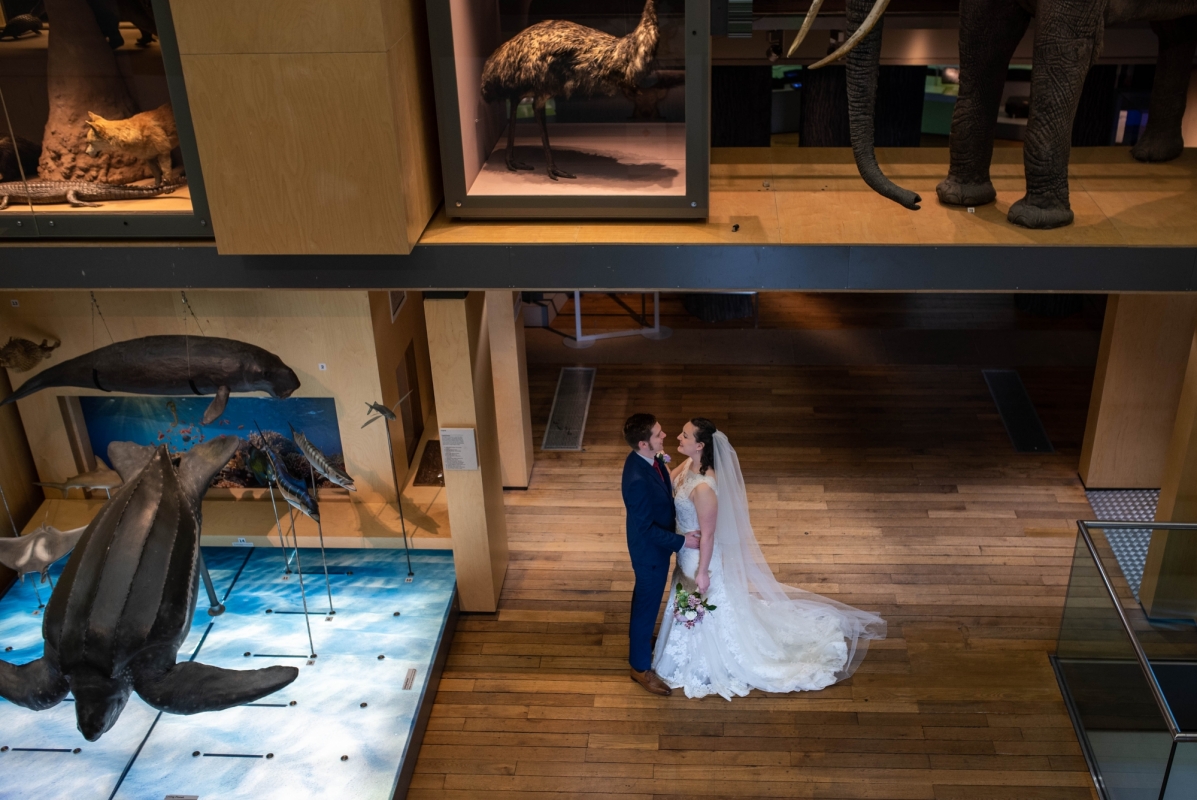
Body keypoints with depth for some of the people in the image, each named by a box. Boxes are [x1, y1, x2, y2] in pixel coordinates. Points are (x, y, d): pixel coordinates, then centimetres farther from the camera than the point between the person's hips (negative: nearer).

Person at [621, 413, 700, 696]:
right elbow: (647, 529, -29)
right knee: (648, 604, 11)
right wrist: (682, 541, -24)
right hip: (651, 549, -9)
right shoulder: (638, 480, -38)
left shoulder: (646, 459, -11)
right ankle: (640, 667, 31)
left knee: (644, 597, 30)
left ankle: (639, 639, 55)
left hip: (653, 545, 9)